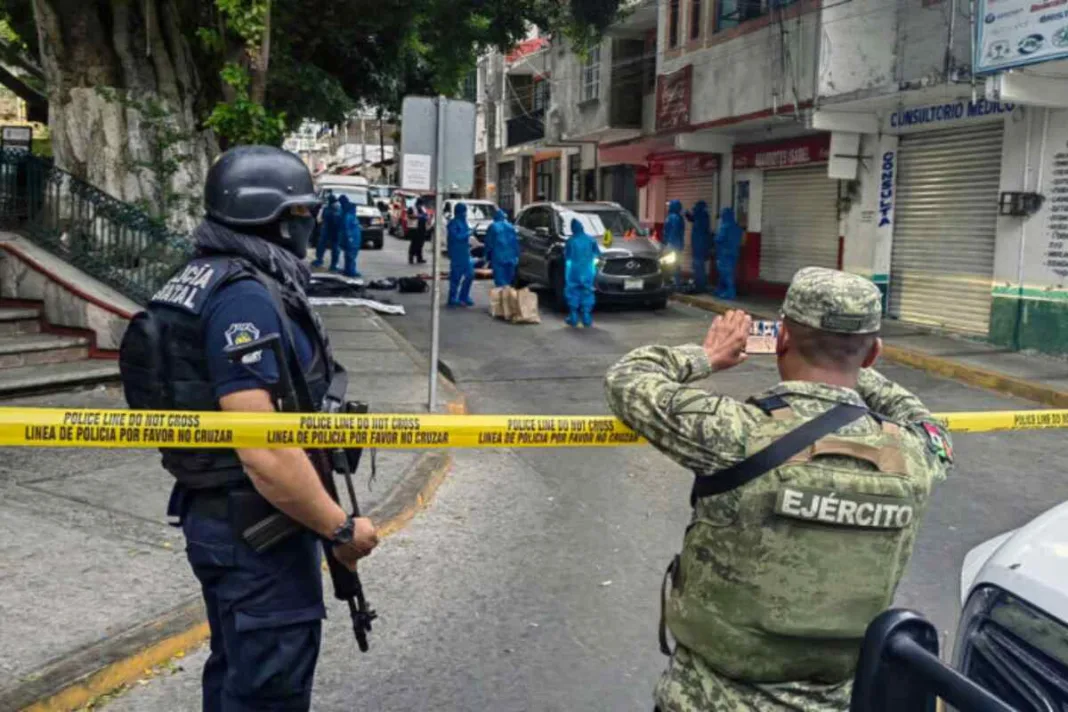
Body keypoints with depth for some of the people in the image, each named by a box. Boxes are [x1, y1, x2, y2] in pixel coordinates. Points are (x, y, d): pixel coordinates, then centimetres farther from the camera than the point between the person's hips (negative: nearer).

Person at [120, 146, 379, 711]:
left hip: (220, 514, 10)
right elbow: (261, 447, -29)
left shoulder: (208, 279, 10)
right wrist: (340, 528, -19)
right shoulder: (244, 297, -23)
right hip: (256, 524, -10)